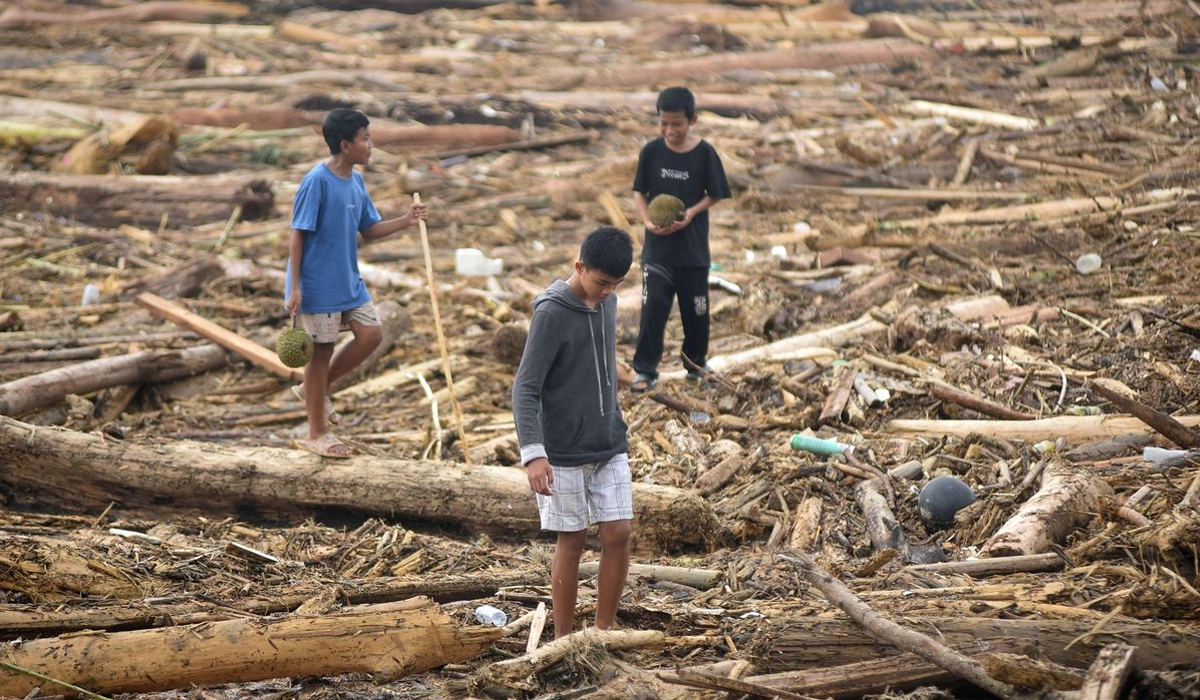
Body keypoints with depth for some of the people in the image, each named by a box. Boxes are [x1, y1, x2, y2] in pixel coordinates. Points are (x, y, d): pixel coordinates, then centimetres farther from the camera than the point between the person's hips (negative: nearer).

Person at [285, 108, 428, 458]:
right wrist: (294, 287, -20)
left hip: (348, 281, 8)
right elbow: (297, 235, -18)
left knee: (371, 334, 4)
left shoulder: (356, 181, 6)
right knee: (321, 351, 1)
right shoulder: (317, 182, -19)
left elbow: (369, 230, 13)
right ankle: (316, 434, 15)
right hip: (318, 285, -8)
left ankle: (314, 389, 22)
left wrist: (405, 221, -4)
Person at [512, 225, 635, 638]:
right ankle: (563, 638, 14)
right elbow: (525, 390, -20)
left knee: (619, 534, 1)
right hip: (564, 454, -6)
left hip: (610, 448, 6)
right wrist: (533, 452, -30)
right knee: (571, 542, 2)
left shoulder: (607, 303, 5)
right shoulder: (551, 314, -17)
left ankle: (605, 630, 15)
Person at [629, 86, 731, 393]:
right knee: (653, 309, -3)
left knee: (696, 308, 12)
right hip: (658, 245, 0)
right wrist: (648, 221, -16)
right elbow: (639, 191, 1)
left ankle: (696, 359, 32)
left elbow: (714, 195, -1)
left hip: (693, 246, 0)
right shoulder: (651, 152, -6)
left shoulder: (704, 153, -9)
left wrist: (691, 213, -19)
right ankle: (645, 369, 4)